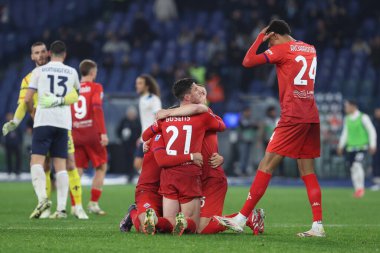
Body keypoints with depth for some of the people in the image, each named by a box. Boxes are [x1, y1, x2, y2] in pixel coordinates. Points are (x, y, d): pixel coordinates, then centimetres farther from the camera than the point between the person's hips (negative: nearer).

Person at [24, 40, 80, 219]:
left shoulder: (39, 71, 5)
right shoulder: (72, 72, 13)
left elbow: (27, 99, 2)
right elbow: (77, 92, 33)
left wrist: (33, 112, 22)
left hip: (44, 120, -3)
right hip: (64, 122, 3)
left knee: (37, 161, -7)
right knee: (60, 165, 5)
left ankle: (42, 197, -29)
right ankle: (61, 207, -2)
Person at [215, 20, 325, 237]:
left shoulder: (282, 49, -4)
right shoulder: (310, 50, 16)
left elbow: (248, 62, -7)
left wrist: (260, 37, 6)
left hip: (293, 117, -7)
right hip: (312, 117, 7)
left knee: (267, 165, -7)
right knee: (308, 172, 8)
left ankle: (241, 219, -8)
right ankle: (318, 225, -1)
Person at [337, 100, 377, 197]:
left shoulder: (363, 117, -7)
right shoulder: (347, 119, 10)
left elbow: (372, 131, -4)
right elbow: (345, 133, 21)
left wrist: (372, 145, -8)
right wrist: (341, 146, 16)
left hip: (362, 147, -6)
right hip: (351, 148, 6)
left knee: (357, 164, -22)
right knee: (353, 169, 3)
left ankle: (360, 188, -14)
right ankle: (357, 190, 12)